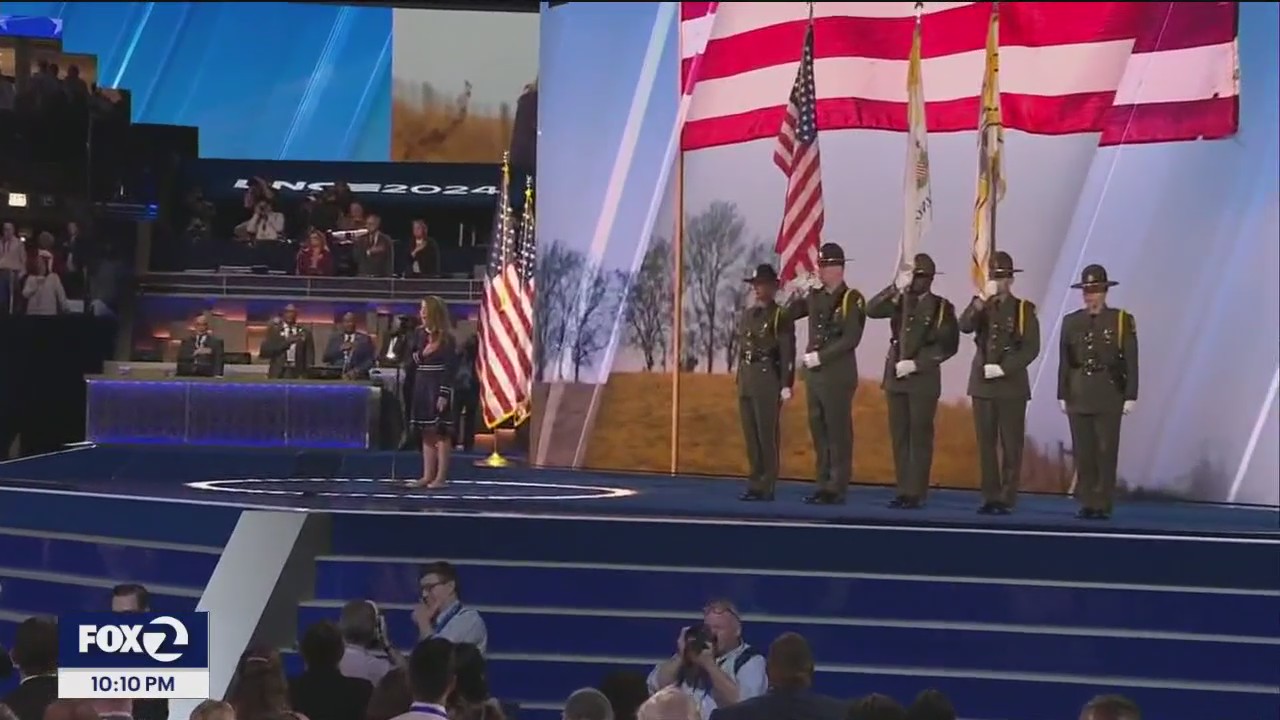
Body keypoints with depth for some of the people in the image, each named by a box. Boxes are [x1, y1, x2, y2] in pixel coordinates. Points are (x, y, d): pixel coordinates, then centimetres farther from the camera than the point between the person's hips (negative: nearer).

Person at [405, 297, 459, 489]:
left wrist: (444, 394, -18)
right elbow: (408, 362, 10)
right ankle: (427, 475, 12)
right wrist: (422, 354, -10)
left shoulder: (446, 338, -9)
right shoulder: (418, 334, 9)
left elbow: (450, 369, -13)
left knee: (441, 433, -4)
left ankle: (441, 477, -2)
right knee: (426, 433, 9)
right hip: (421, 388, 6)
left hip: (438, 388, -6)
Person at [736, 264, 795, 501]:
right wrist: (741, 379, 15)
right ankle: (755, 484, 13)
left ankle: (766, 487, -3)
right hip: (747, 380, 7)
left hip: (768, 379, -7)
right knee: (751, 435, 8)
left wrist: (786, 385, -16)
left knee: (767, 435, -6)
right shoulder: (747, 314, 15)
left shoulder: (780, 316, -6)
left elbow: (788, 353, -10)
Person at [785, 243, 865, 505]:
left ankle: (837, 489, -2)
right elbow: (787, 315, 23)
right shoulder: (815, 297, 13)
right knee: (819, 432, 8)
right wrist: (796, 295, 5)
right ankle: (824, 485, 13)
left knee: (838, 434, -4)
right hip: (815, 375, 7)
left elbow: (851, 338, -15)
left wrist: (820, 357, -16)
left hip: (838, 376, -7)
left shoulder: (852, 299, -7)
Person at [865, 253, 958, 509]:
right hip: (895, 378, 4)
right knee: (899, 436, 4)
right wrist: (896, 288, -14)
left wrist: (916, 364, -13)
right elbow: (871, 310, -5)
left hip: (924, 380, -4)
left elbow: (948, 345, -6)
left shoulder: (942, 307, 0)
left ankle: (916, 493, -5)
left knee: (920, 437, -5)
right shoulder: (898, 302, 11)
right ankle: (903, 491, 7)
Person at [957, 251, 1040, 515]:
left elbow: (1031, 348, -5)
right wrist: (983, 299, -20)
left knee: (1011, 444, -4)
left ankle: (1007, 499, -3)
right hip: (982, 384, 3)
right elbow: (964, 326, -10)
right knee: (986, 443, 2)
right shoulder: (980, 306, 10)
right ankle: (990, 497, 5)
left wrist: (1004, 369, -14)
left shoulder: (1024, 309, 2)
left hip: (1012, 385, -3)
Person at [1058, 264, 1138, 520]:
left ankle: (1103, 505, -1)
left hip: (1109, 396, -3)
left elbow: (1131, 362, -2)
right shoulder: (1071, 322, 9)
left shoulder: (1122, 321, 0)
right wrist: (1062, 395, 6)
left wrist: (1130, 396, -6)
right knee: (1083, 452, 3)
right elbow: (1064, 362, 9)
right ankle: (1087, 504, 8)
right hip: (1079, 396, 3)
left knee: (1106, 451, -4)